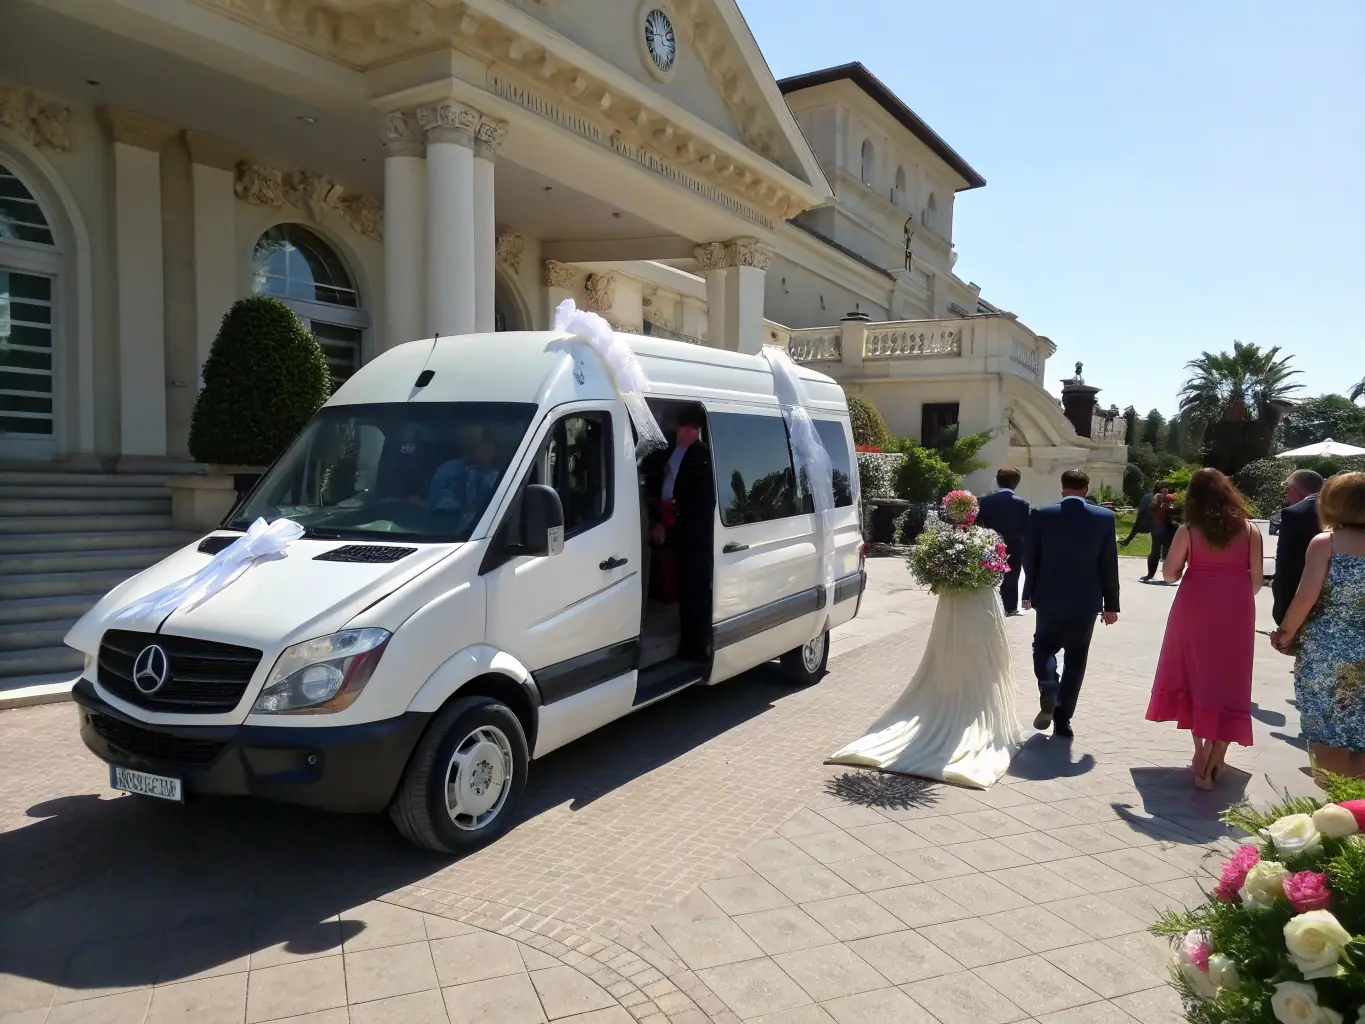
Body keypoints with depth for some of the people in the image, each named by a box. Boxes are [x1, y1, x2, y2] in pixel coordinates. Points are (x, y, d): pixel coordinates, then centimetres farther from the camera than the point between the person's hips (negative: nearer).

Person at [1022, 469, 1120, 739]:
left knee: (1044, 646, 19)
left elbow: (1030, 559, -1)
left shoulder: (1041, 515, -6)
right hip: (1086, 600, 0)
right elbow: (1109, 564, -2)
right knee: (1076, 657, 12)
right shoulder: (1104, 517, -5)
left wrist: (1029, 593, 12)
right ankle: (1062, 720, 13)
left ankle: (1048, 695, -6)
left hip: (1050, 597, 0)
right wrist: (1111, 603, 6)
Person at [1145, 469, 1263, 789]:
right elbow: (1257, 579, 0)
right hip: (1235, 611, 1)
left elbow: (1169, 574, -2)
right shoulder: (1250, 530, -1)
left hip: (1194, 608, -1)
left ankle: (1201, 752, 16)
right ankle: (1212, 762, 9)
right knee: (1227, 681, 8)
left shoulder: (1188, 531, -5)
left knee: (1194, 674, 16)